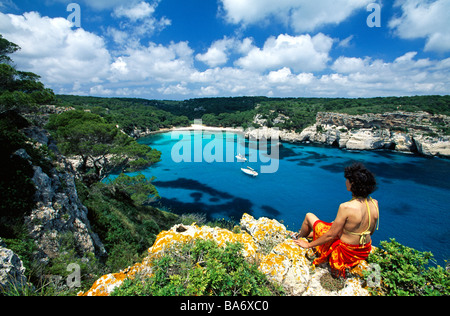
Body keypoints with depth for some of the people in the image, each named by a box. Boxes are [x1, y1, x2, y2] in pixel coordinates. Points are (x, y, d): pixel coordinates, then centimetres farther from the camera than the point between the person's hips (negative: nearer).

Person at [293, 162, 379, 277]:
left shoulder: (346, 207, -31)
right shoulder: (374, 204, -11)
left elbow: (331, 235, -24)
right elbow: (371, 232, 5)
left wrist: (309, 245, -10)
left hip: (344, 252, -6)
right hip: (365, 251, 7)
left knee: (309, 216, 9)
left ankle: (299, 237, 40)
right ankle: (307, 234, 53)